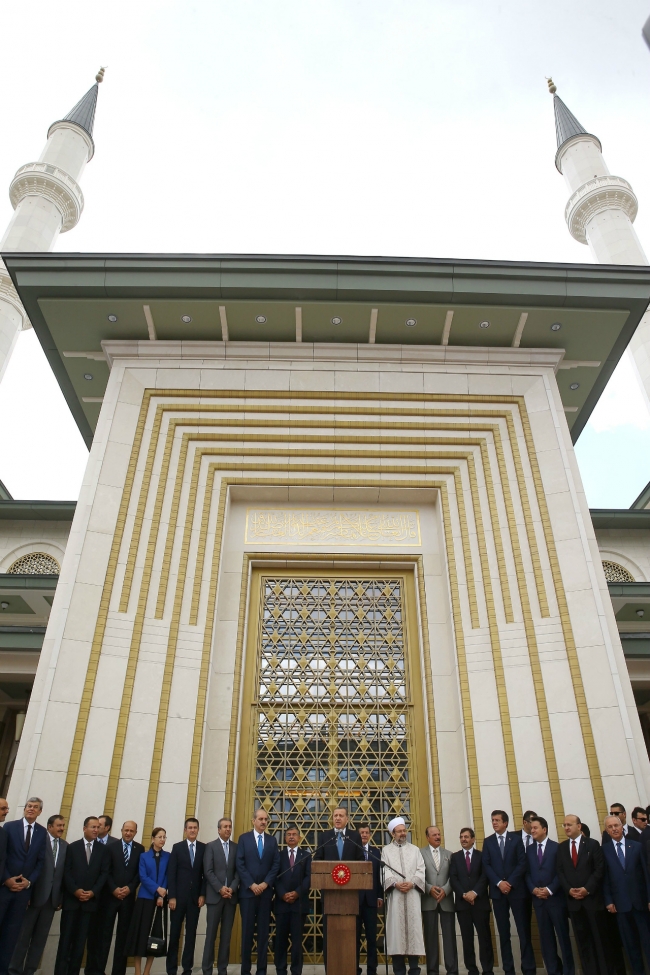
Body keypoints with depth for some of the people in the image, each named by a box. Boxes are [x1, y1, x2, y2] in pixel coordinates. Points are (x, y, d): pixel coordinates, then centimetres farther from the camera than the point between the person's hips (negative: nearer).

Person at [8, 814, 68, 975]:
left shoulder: (65, 846, 8)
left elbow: (65, 873, 6)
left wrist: (61, 897, 2)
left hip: (52, 898, 4)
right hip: (34, 895, -4)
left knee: (41, 937, 9)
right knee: (24, 934, 4)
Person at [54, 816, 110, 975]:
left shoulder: (103, 849, 6)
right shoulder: (73, 847, 5)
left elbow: (104, 873, 2)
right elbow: (66, 871, -2)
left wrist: (93, 892, -10)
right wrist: (75, 890, -13)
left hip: (90, 899, 1)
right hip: (71, 898, -1)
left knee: (81, 938, 3)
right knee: (66, 936, 0)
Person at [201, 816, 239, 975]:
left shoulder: (236, 847, 8)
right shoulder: (210, 846, 1)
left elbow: (239, 871, 4)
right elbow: (208, 871, -6)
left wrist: (232, 888, -10)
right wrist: (220, 888, -14)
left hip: (231, 895, 2)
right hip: (215, 895, -2)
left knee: (226, 934, 5)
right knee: (211, 933, -1)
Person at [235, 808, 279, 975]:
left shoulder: (272, 840, 9)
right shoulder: (244, 838, 2)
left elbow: (276, 864, 4)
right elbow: (240, 864, -4)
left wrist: (265, 883, -8)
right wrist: (251, 884, -11)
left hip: (266, 891, 2)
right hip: (247, 891, -2)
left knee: (264, 931, 5)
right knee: (247, 931, 2)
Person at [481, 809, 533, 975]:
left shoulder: (516, 839, 3)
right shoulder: (488, 842, 8)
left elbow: (522, 863, -4)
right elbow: (486, 865, 2)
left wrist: (510, 882, -12)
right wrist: (499, 883, -12)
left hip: (517, 889, -2)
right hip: (497, 891, 2)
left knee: (524, 930, 0)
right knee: (503, 932, 5)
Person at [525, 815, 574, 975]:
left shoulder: (557, 847, -3)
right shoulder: (529, 850, 10)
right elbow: (527, 873, 8)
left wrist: (550, 890, -15)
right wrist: (533, 889, -8)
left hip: (556, 898, -4)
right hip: (538, 899, 4)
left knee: (563, 935, 3)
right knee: (546, 938, 8)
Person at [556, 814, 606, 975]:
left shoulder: (593, 844, -1)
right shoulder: (561, 847, 9)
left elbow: (599, 869, -7)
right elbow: (560, 872, 7)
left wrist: (587, 889, -15)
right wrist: (569, 890, -9)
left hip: (592, 897, -3)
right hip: (573, 899, 3)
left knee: (599, 937, 3)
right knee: (582, 939, 6)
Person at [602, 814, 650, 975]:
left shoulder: (637, 846, 5)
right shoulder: (604, 850, 1)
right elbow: (604, 878, -1)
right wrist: (608, 901, -6)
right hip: (620, 903, 0)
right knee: (630, 942, 7)